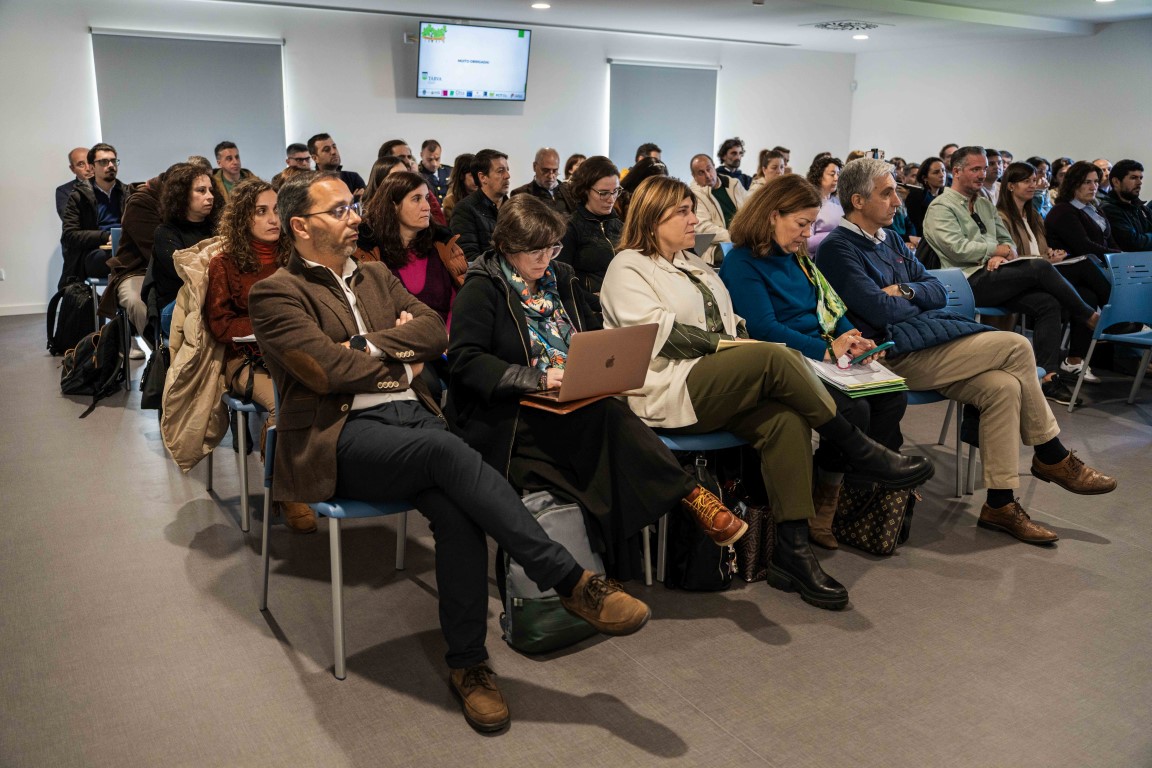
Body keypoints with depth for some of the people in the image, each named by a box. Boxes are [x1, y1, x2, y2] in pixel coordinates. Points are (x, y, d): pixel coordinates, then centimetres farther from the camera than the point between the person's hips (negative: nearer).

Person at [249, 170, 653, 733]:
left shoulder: (376, 276, 23)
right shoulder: (275, 294, 3)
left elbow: (435, 332, 9)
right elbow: (325, 367, -11)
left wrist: (369, 343, -4)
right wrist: (400, 361, 2)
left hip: (413, 418, 5)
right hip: (341, 437, -5)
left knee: (457, 512, -26)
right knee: (449, 451, -33)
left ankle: (467, 663, -12)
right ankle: (570, 582, -29)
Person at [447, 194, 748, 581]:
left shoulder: (560, 278, 16)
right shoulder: (483, 288, -3)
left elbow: (595, 333, 23)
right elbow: (465, 359, -13)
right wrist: (537, 378, -24)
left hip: (572, 404, 6)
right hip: (504, 415, -5)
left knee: (607, 418, -30)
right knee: (605, 418, -32)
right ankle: (690, 495, -26)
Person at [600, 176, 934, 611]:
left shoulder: (695, 264, 27)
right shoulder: (627, 268, 2)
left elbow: (729, 324, 24)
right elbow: (659, 332, -12)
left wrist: (737, 337, 2)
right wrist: (720, 342, -11)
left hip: (723, 386, 8)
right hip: (669, 392, -7)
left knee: (788, 420, -24)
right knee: (774, 356, -29)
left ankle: (792, 550, -23)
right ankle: (859, 450, -15)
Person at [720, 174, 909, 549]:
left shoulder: (798, 258, 19)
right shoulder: (742, 263, -6)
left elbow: (832, 309, 20)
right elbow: (763, 329, -15)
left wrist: (853, 340, -2)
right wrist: (826, 350, -19)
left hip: (823, 356, 8)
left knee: (893, 395, -14)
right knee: (852, 408, -28)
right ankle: (825, 503, -7)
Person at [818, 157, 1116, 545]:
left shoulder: (891, 240, 20)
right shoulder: (838, 249, -8)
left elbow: (937, 292, 15)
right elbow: (881, 311, -17)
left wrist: (904, 290, -6)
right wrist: (917, 301, 3)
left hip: (922, 343, 8)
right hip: (895, 356, -8)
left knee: (1002, 386, -15)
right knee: (1016, 347, -13)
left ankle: (1000, 503, -6)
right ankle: (1052, 457, 5)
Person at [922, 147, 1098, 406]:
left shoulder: (985, 204, 25)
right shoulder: (941, 207, -1)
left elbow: (1007, 241, 22)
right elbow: (958, 248, -14)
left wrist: (1001, 256, -3)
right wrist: (999, 251, -2)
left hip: (995, 276, 7)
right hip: (970, 281, -7)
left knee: (1048, 303, -19)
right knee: (1040, 266, -23)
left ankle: (1047, 377, -21)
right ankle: (1090, 318, -5)